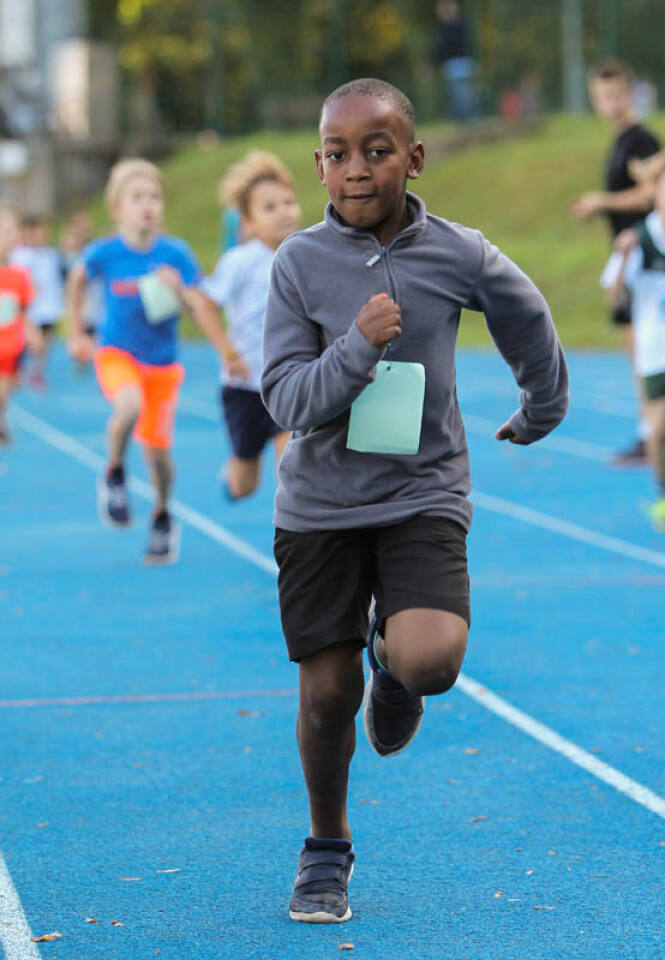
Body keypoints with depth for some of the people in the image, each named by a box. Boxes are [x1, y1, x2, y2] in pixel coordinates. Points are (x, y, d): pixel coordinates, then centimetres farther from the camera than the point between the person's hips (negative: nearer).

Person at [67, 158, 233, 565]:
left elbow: (201, 306, -15)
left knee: (158, 449, 5)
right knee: (130, 404, -34)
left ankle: (162, 517, 35)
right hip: (116, 353, -1)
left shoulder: (176, 254, -12)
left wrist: (228, 352, -27)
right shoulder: (104, 253, -11)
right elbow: (78, 280, 12)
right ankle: (114, 475, -6)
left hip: (163, 362, 1)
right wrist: (77, 334, 12)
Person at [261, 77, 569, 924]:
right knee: (327, 691, 4)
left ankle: (391, 657, 16)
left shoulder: (458, 255, -5)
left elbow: (527, 320, 16)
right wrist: (358, 346, -26)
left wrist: (540, 410, 28)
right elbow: (286, 399, -11)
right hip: (321, 501, 1)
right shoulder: (301, 262, -7)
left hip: (423, 492, 0)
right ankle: (327, 848, 29)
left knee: (432, 658, -23)